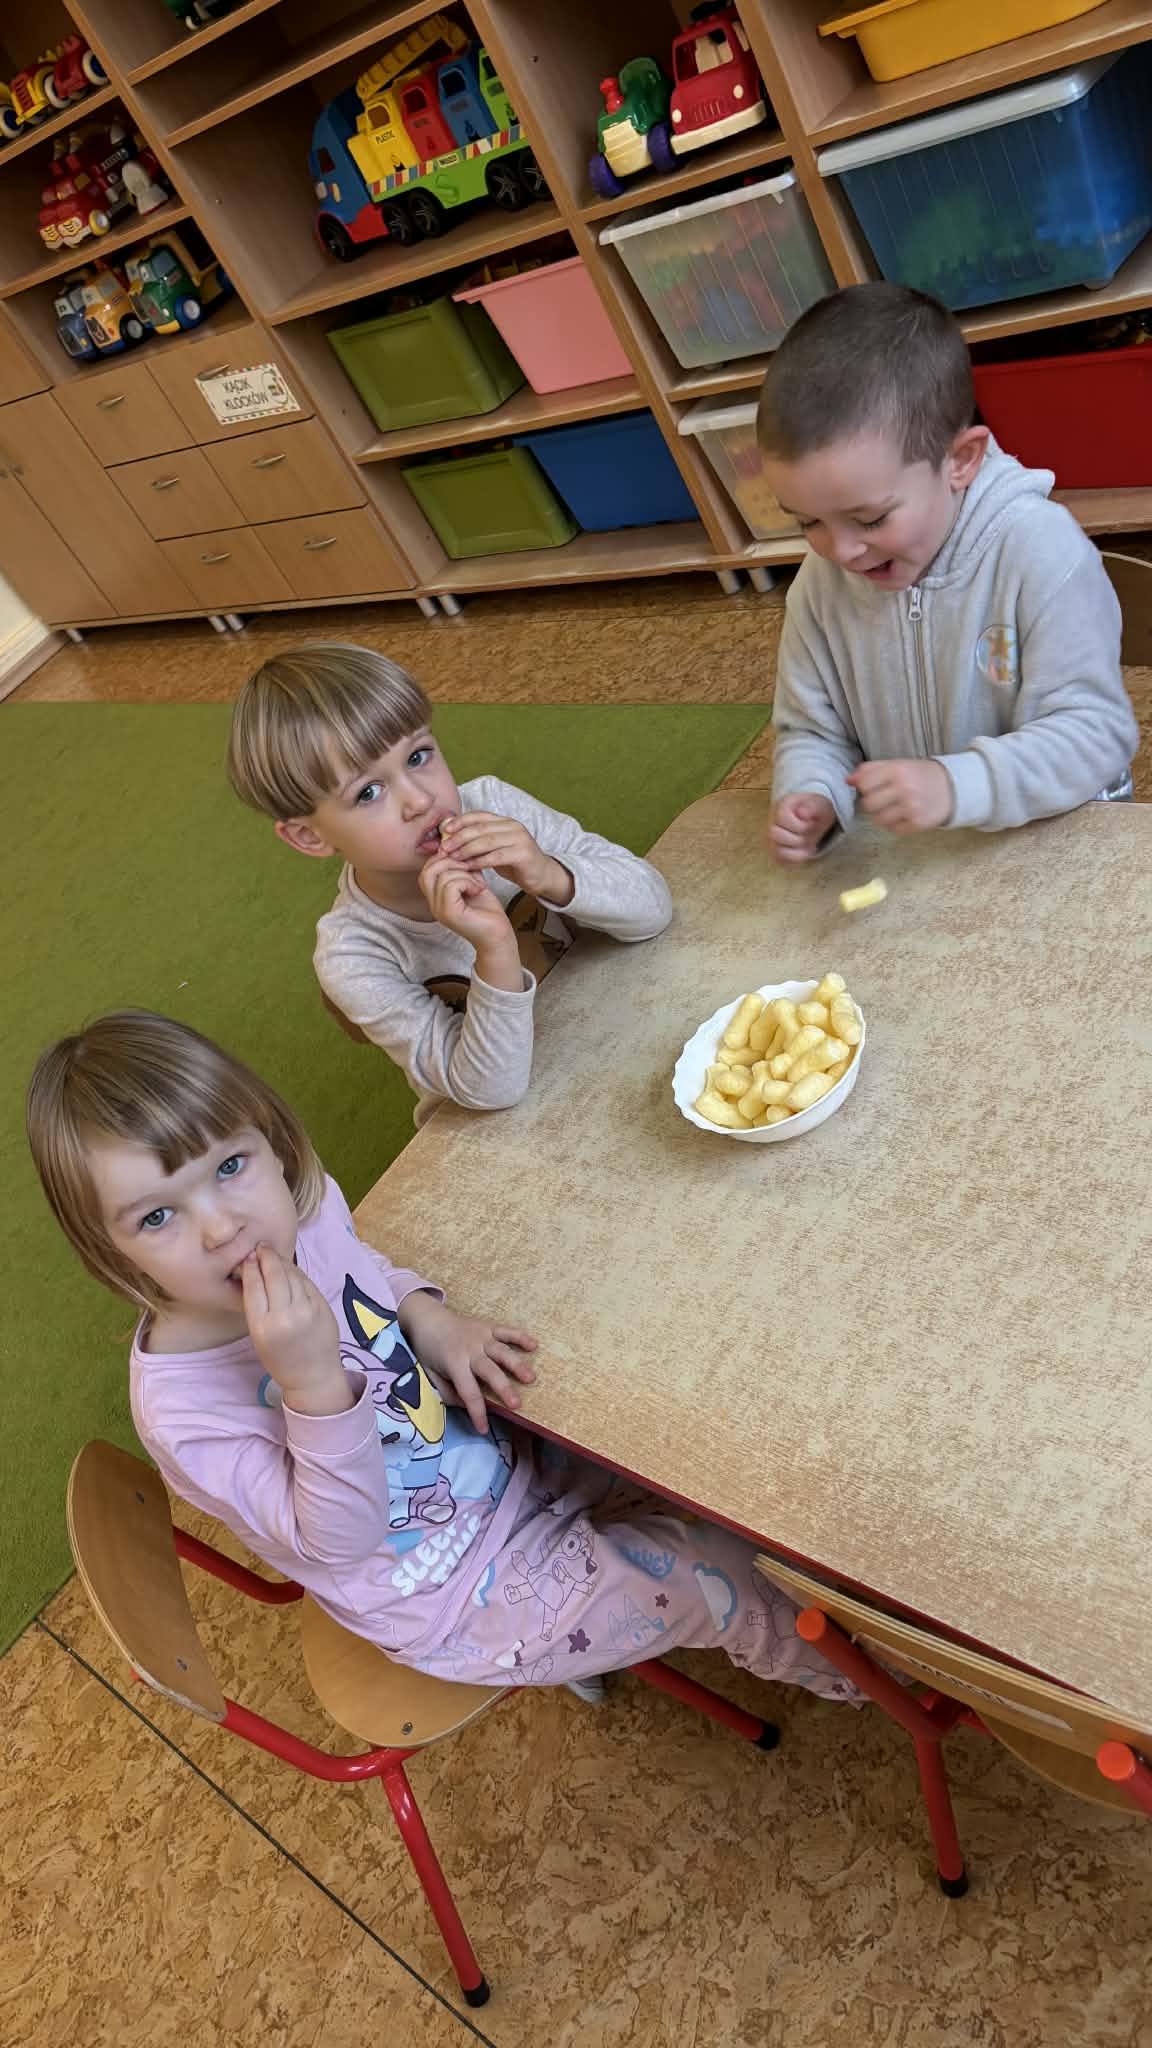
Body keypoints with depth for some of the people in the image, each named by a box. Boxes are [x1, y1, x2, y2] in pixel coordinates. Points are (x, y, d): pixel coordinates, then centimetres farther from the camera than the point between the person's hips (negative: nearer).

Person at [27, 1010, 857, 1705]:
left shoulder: (302, 1207, -17)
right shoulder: (181, 1409, -33)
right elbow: (340, 1541, -27)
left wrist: (429, 1315, -15)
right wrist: (314, 1384, -45)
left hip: (516, 1463, 6)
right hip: (465, 1598, -5)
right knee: (727, 1576, -5)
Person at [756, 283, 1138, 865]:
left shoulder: (1039, 551, -18)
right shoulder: (821, 584, -4)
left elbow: (1093, 730, -18)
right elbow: (811, 730, 4)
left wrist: (956, 786, -33)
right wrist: (810, 797, -18)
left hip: (1055, 835, -4)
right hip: (913, 858, 4)